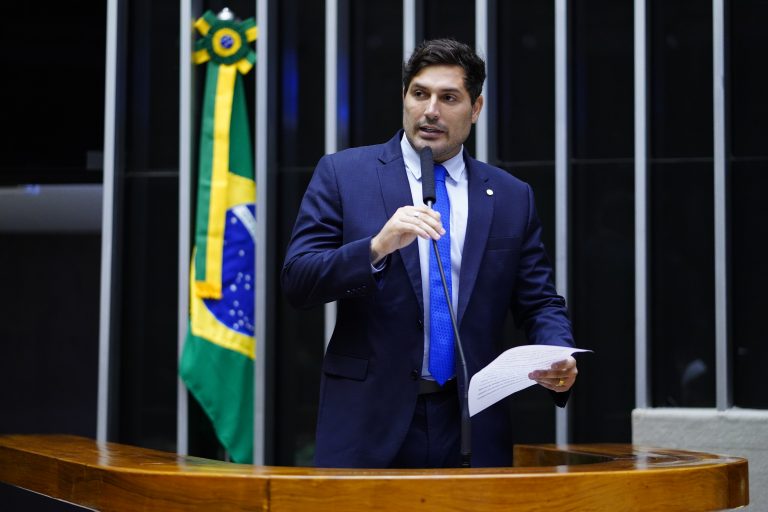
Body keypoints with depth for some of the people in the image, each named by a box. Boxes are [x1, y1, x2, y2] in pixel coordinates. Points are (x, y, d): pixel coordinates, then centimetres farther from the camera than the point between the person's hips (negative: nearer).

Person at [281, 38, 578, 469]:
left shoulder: (512, 197, 9)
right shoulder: (343, 174, 2)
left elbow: (540, 303, 11)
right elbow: (297, 282, -5)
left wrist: (559, 358, -11)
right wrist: (377, 247, -21)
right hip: (368, 422, -2)